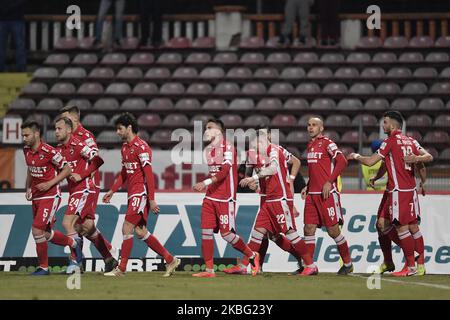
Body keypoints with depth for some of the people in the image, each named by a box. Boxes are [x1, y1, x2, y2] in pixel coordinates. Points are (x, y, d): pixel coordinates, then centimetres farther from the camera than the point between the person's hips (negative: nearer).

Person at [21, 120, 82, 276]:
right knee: (46, 233, 14)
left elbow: (67, 169, -12)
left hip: (50, 196, -8)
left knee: (37, 230, -14)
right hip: (36, 197, 8)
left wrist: (49, 184, -19)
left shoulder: (48, 151, -19)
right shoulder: (26, 150, 4)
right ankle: (74, 244, 38)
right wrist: (28, 188, 9)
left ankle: (43, 267, 1)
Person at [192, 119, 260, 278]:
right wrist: (204, 186, 12)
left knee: (226, 233, -7)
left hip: (225, 198, -8)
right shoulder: (208, 150, 15)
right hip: (210, 197, 8)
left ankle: (252, 256, 14)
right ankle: (209, 270, 1)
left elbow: (224, 171, -21)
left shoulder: (227, 148, -10)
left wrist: (206, 183, -28)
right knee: (206, 231, -2)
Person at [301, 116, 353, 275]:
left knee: (333, 230, -3)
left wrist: (329, 182, -20)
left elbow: (342, 161, -18)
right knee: (309, 229, 0)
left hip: (327, 193, -7)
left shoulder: (327, 143, -6)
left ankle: (348, 263, 11)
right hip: (312, 194, 8)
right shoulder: (310, 145, 18)